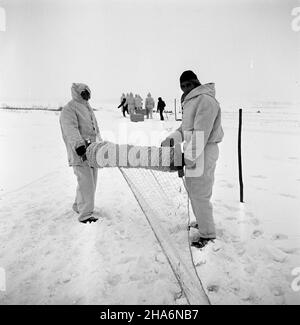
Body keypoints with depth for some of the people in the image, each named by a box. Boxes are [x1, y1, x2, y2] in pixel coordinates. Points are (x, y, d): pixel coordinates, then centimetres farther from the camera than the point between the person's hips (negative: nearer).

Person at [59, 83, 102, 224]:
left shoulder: (87, 108, 21)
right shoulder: (68, 110, -8)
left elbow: (95, 128, 26)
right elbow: (71, 130, -24)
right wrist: (79, 145, -37)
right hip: (79, 152, -9)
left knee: (90, 181, 13)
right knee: (86, 182, -12)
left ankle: (79, 206, 28)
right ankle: (85, 214, -8)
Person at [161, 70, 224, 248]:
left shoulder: (206, 100, -18)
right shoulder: (192, 101, 15)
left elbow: (201, 132, -24)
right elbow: (185, 128, 19)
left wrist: (190, 157, -25)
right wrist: (171, 139, 4)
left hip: (203, 152, -10)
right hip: (193, 151, 10)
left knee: (200, 193, -2)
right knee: (193, 188, 19)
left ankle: (207, 233, 13)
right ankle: (202, 222, 37)